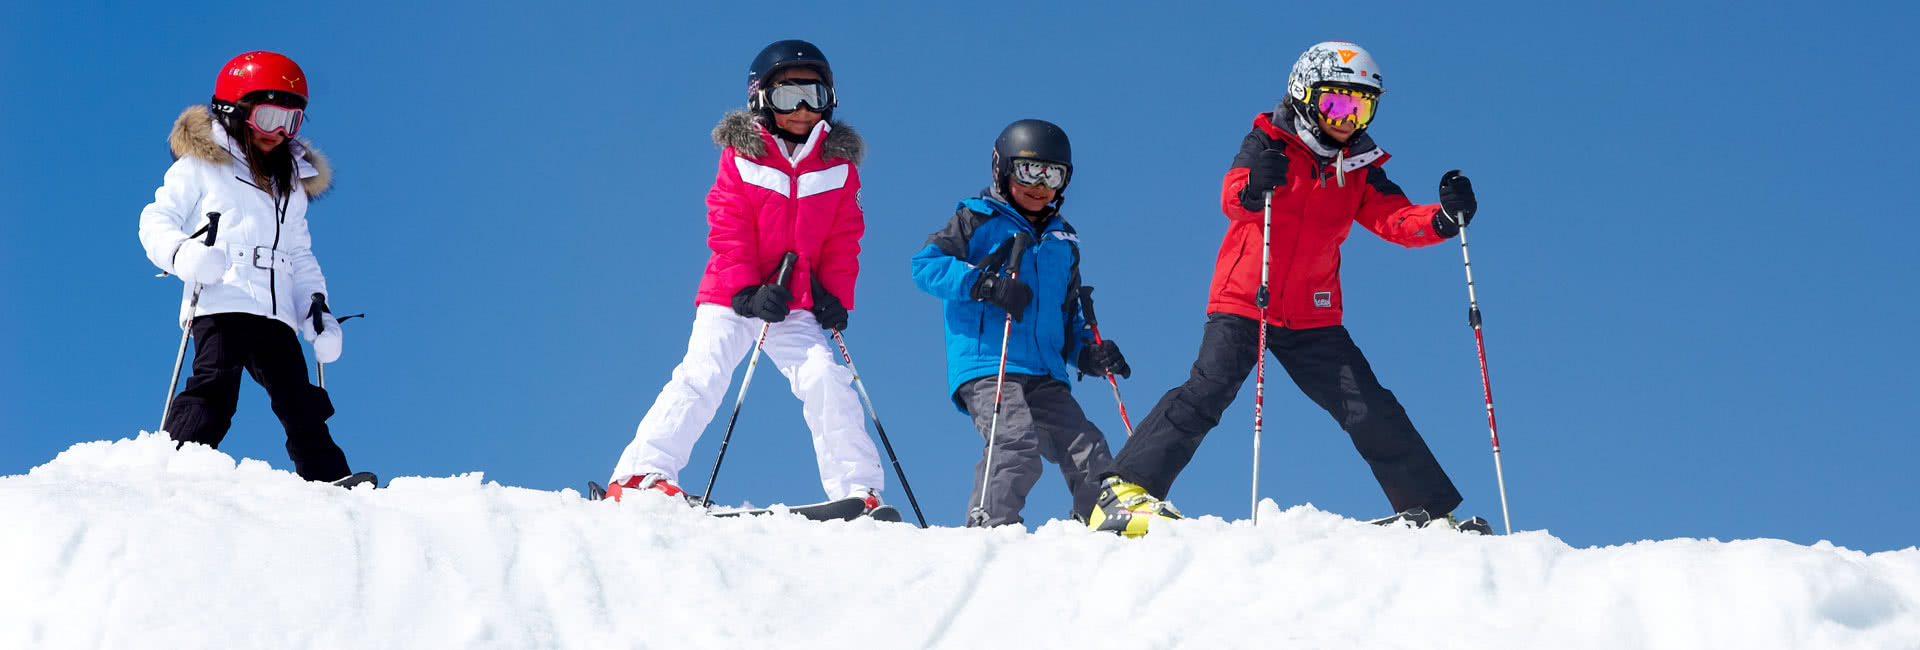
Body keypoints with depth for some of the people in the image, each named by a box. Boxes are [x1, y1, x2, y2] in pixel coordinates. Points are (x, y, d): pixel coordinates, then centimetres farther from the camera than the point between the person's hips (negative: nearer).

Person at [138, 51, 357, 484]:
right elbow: (157, 220, 3)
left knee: (300, 404, -1)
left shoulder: (292, 184, 28)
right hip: (221, 304, -6)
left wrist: (316, 306, 14)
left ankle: (330, 484, -2)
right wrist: (183, 254, -18)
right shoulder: (201, 167, 9)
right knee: (215, 388, -25)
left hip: (277, 314, 6)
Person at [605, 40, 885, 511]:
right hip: (732, 298, -2)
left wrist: (835, 296, -3)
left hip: (794, 308, 2)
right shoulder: (741, 158, 0)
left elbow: (843, 242, 9)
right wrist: (747, 291, -15)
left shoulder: (838, 166, 7)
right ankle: (640, 473, -21)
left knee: (826, 379, -14)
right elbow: (728, 233, -5)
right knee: (702, 375, -17)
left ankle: (858, 493, -11)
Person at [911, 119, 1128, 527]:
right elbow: (925, 264, -4)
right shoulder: (977, 221, 7)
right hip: (986, 368, -6)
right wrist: (984, 283, -18)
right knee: (1017, 440, -29)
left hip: (1046, 376, 6)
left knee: (1092, 459, -3)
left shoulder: (1063, 240, 26)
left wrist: (1088, 352, 12)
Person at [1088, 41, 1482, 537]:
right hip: (1243, 301, -4)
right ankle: (1125, 489, -22)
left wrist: (1445, 219, -23)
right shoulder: (1269, 143, -5)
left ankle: (1428, 512, 11)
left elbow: (1396, 220, -3)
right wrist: (1253, 187, -44)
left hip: (1312, 316, 4)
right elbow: (1232, 201, -21)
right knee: (1209, 391, -22)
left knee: (1372, 412, 1)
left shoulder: (1359, 168, 9)